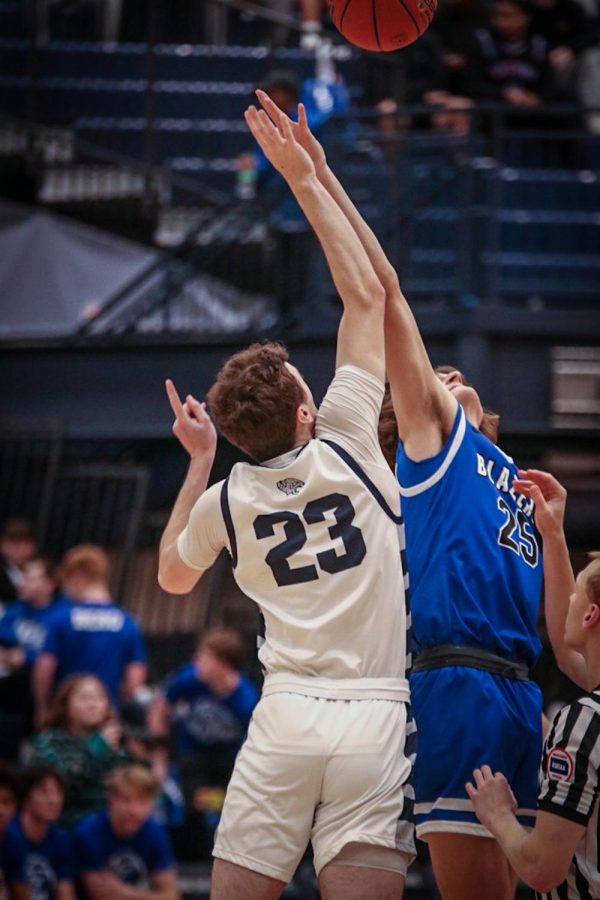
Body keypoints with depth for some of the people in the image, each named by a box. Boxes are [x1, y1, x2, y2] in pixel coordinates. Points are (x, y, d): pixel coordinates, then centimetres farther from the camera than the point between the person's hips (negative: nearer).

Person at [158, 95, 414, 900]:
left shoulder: (227, 501, 6)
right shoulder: (346, 444, 0)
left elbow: (172, 575, 29)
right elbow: (366, 294, 7)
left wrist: (197, 463, 30)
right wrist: (305, 178, 11)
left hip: (286, 716, 2)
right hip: (376, 720, -2)